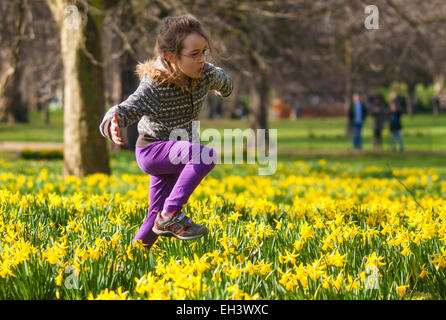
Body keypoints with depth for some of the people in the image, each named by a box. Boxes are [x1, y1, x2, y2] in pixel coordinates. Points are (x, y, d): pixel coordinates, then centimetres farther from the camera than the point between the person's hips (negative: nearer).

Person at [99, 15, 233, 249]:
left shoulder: (206, 74, -9)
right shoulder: (154, 86, -27)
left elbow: (221, 79, 16)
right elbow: (128, 108, -36)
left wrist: (224, 89, 40)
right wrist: (113, 123, -60)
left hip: (175, 153, 7)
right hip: (152, 150, -7)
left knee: (156, 214, 12)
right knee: (206, 156, -31)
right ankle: (170, 215, -26)